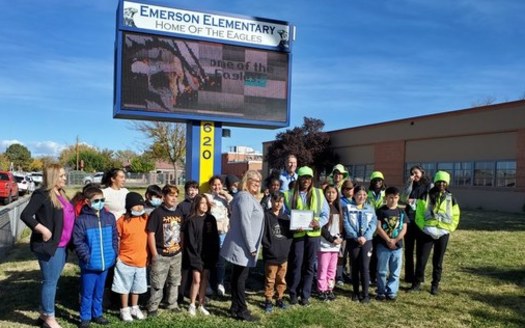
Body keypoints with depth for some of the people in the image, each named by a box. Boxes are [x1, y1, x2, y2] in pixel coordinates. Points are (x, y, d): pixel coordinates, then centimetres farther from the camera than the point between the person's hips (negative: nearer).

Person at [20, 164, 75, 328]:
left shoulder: (61, 194, 14)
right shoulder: (42, 194, -12)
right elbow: (25, 215, -19)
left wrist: (67, 241, 10)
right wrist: (44, 230, -22)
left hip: (62, 246, 8)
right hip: (49, 246, -8)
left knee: (52, 281, 17)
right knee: (50, 282, 2)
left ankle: (44, 315, 30)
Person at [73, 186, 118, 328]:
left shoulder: (109, 217, 3)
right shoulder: (81, 220, -12)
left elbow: (114, 237, 9)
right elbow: (78, 242, -13)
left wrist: (114, 253, 2)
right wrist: (87, 257, -17)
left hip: (105, 263, 4)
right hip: (89, 264, -4)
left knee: (99, 292, 19)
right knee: (87, 293, 8)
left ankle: (97, 314, 34)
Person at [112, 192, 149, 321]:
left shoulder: (145, 219, 1)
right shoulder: (122, 221, -11)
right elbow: (117, 240, -5)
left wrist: (148, 255, 8)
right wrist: (116, 256, -6)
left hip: (141, 260, 4)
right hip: (125, 260, -4)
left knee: (137, 286, 17)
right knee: (125, 286, 10)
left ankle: (134, 308, 33)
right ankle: (124, 310, 24)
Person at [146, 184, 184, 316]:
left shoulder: (179, 214, 6)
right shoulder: (157, 213, -12)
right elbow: (151, 234, -13)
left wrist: (181, 248, 10)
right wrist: (154, 254, -13)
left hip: (177, 255, 6)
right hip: (161, 255, -6)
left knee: (174, 281, 18)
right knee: (157, 284, 1)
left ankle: (172, 304, 33)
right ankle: (152, 307, 15)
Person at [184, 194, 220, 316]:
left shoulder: (211, 219, 5)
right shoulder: (192, 220, -7)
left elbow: (215, 238, 6)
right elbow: (190, 240, -9)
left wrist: (215, 255, 1)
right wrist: (196, 257, -12)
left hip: (208, 255, 4)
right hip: (196, 256, -4)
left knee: (205, 280, 8)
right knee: (197, 280, -3)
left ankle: (201, 305, 19)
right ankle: (192, 305, 12)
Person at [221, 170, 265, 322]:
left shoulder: (250, 197, 17)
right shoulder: (245, 197, -15)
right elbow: (245, 223, -21)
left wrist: (252, 246, 20)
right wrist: (251, 247, -18)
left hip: (241, 246, 10)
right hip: (242, 246, -10)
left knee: (237, 277, 15)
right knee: (240, 278, -2)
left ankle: (236, 307, 24)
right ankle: (242, 311, 6)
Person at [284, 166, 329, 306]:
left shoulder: (318, 194, 6)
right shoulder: (290, 195, 0)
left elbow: (325, 214, 5)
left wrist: (319, 223, -15)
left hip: (313, 234, 2)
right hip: (297, 234, -2)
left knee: (309, 266, 8)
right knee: (296, 265, 2)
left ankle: (305, 295, 20)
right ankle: (293, 294, 19)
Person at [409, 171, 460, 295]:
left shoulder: (451, 199, 7)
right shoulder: (426, 197, 1)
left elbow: (455, 217, 8)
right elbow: (419, 214, -2)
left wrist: (448, 229, -5)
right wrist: (424, 227, -13)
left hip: (442, 234, 2)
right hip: (426, 233, -1)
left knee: (438, 261, 10)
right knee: (421, 259, -1)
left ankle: (435, 285, 20)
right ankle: (417, 283, 10)